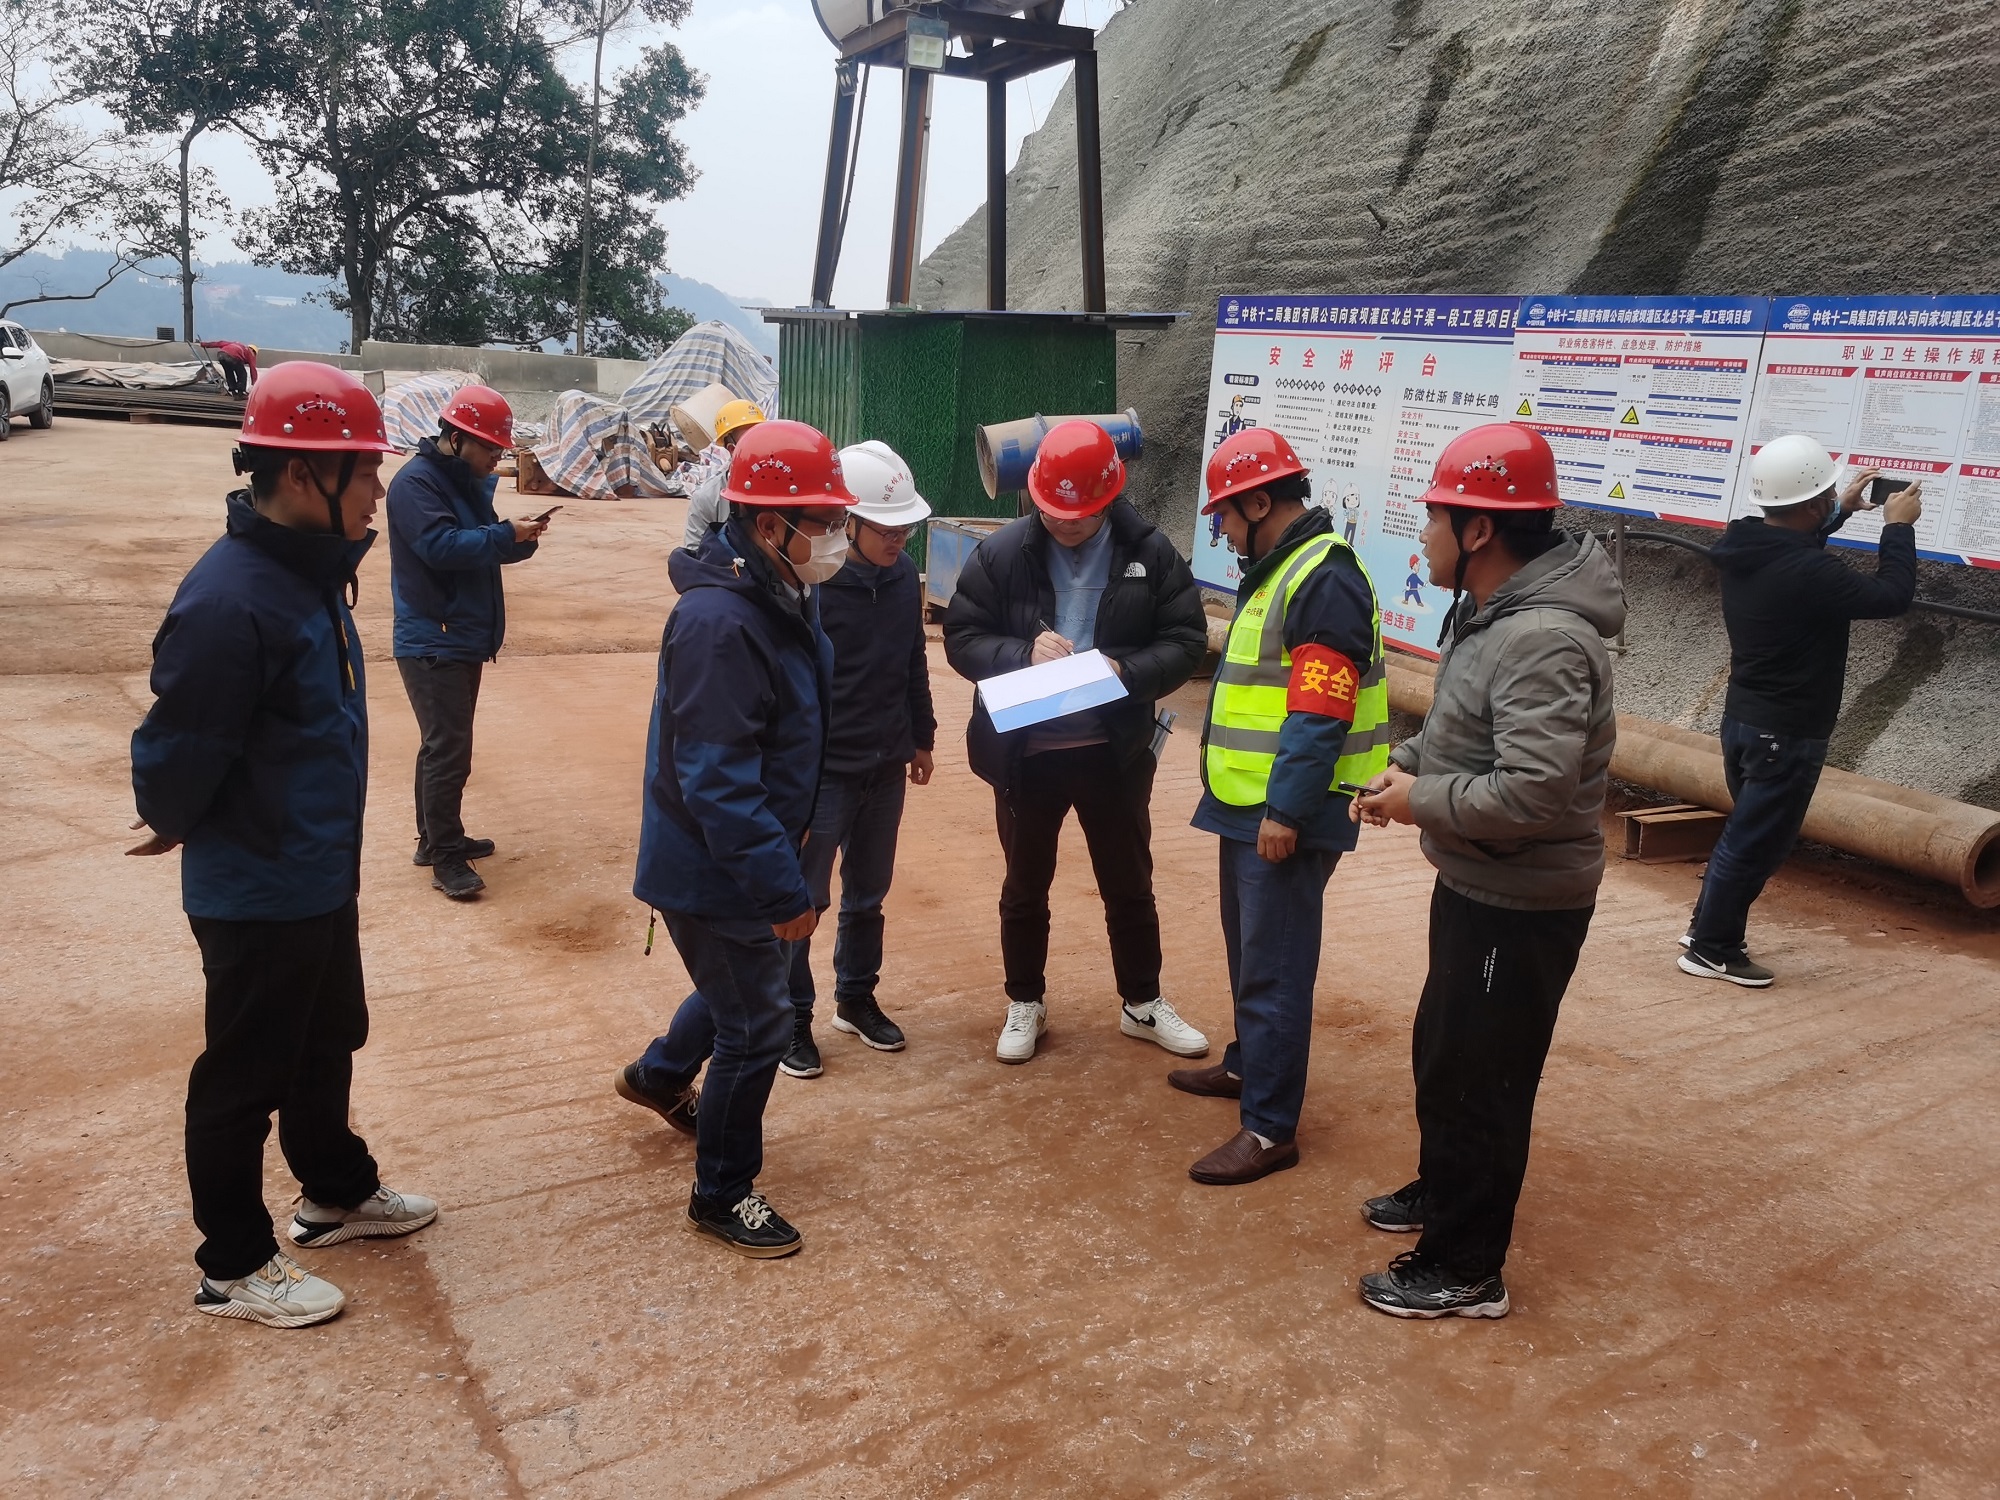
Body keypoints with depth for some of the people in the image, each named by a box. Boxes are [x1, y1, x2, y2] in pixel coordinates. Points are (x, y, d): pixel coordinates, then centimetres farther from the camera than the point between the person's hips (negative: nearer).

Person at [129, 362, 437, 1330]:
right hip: (256, 897, -9)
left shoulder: (312, 569, 1)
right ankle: (233, 1267, 27)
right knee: (245, 1077, 9)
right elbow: (177, 757, -22)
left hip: (322, 877, 9)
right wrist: (179, 826, -5)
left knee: (328, 1043, 25)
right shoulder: (228, 602, -29)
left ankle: (337, 1192, 46)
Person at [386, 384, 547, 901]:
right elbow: (442, 545, -27)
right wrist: (506, 534, -23)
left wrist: (522, 537, -6)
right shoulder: (415, 482, -14)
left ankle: (435, 838, 28)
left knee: (446, 746, 17)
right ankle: (445, 858, -2)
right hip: (432, 642, -9)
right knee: (448, 751, -9)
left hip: (465, 639, 10)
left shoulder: (470, 483, 14)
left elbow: (487, 545, 15)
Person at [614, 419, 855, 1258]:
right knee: (758, 1028, 3)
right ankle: (722, 1197, 23)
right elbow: (717, 781, -31)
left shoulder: (781, 599, 2)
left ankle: (661, 1076, 54)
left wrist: (789, 830, 20)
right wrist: (784, 887, -28)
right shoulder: (719, 623, -29)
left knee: (750, 988, 28)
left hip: (743, 855, 10)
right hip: (713, 869, -10)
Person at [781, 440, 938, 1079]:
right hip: (820, 773, -6)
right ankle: (792, 1017, 22)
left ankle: (857, 998, 36)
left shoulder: (903, 575, 0)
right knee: (803, 899, 6)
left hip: (886, 769, 6)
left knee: (868, 894, 19)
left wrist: (921, 737, 18)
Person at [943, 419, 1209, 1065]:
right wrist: (1024, 652, -23)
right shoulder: (1000, 553, -8)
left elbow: (1186, 641, -5)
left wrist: (1126, 671, -23)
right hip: (1025, 750, 0)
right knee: (1025, 885, 16)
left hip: (1115, 750, 1)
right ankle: (1025, 1004, 35)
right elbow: (962, 638, -5)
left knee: (1129, 883, 16)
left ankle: (1142, 1003, 35)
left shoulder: (1150, 552, -7)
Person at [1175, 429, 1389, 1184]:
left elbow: (1320, 715, -24)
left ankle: (1270, 1128, 3)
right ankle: (1250, 1064, 39)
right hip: (1250, 806, 10)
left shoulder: (1325, 579, -18)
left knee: (1274, 966, -5)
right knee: (1249, 946, 22)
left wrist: (1285, 810, -24)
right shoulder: (1277, 570, 15)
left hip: (1286, 816, -10)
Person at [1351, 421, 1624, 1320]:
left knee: (1477, 1082, 3)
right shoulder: (1493, 613, 7)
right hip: (1475, 887, 10)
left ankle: (1463, 1271, 20)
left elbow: (1533, 795, -33)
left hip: (1520, 908, -10)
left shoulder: (1543, 640, -27)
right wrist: (1405, 764, 4)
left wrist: (1421, 800, -20)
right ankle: (1441, 1193, 46)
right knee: (1441, 1051, 25)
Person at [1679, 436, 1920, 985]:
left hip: (1743, 718, 9)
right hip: (1786, 733, -9)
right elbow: (1891, 597, -17)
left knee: (1746, 832, 22)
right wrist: (1898, 526, -5)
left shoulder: (1745, 548, 1)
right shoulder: (1808, 573, -27)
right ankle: (1711, 950, 12)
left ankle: (1708, 925, 31)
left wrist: (1844, 510, 20)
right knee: (1755, 842, 3)